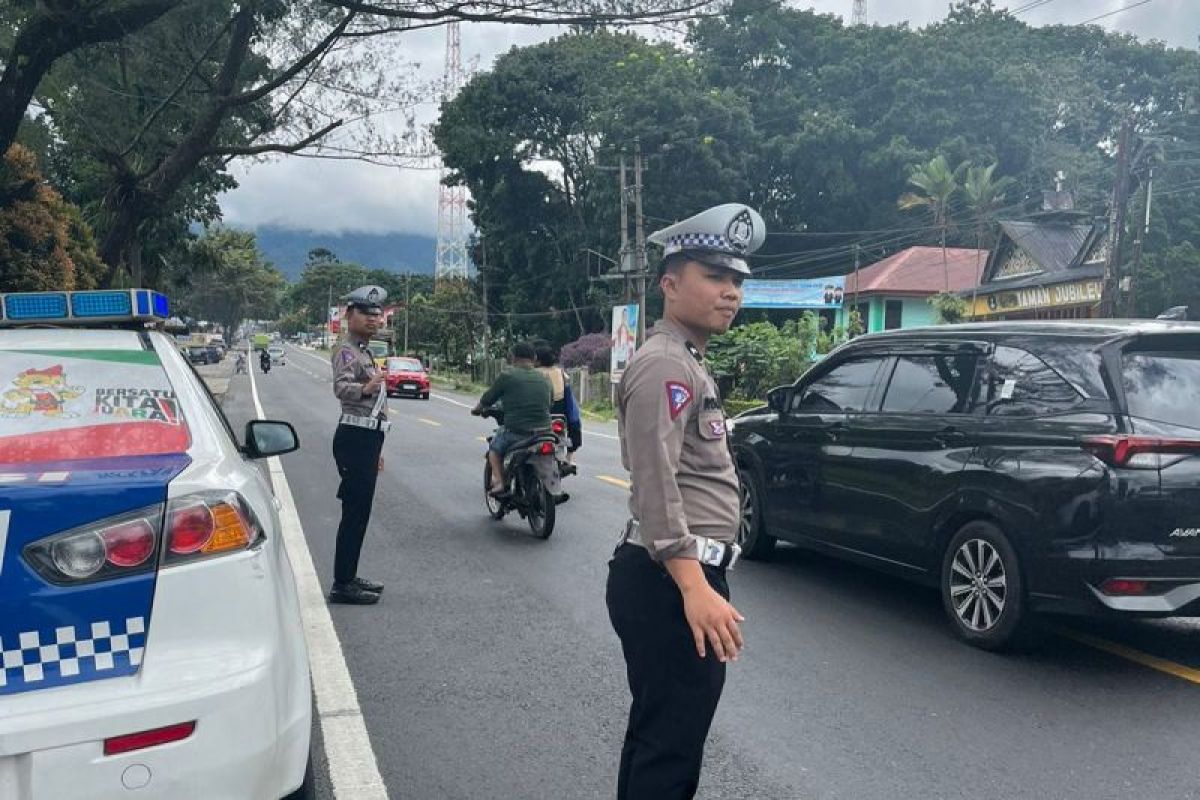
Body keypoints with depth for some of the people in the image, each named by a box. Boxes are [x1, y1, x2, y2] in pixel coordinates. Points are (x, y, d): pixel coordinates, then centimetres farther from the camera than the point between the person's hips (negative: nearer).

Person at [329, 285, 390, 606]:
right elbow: (341, 388, -31)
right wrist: (366, 387, -52)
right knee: (355, 512, -10)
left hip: (367, 439, 10)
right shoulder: (346, 352, -10)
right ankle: (342, 585, -6)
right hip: (355, 438, -10)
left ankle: (348, 577, 23)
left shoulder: (364, 352, 21)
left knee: (359, 512, 14)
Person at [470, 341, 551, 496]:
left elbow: (487, 399, 7)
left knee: (494, 447, 21)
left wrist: (477, 409, 28)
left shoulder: (506, 376, -2)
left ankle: (498, 481, 3)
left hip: (516, 430, -4)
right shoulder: (544, 380, 12)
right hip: (544, 430, 4)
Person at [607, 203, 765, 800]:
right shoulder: (664, 364, -15)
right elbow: (656, 484, -25)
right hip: (671, 579, -11)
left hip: (677, 575, 11)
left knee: (656, 734, 19)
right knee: (671, 748, -6)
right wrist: (695, 588, -32)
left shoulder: (688, 363, 19)